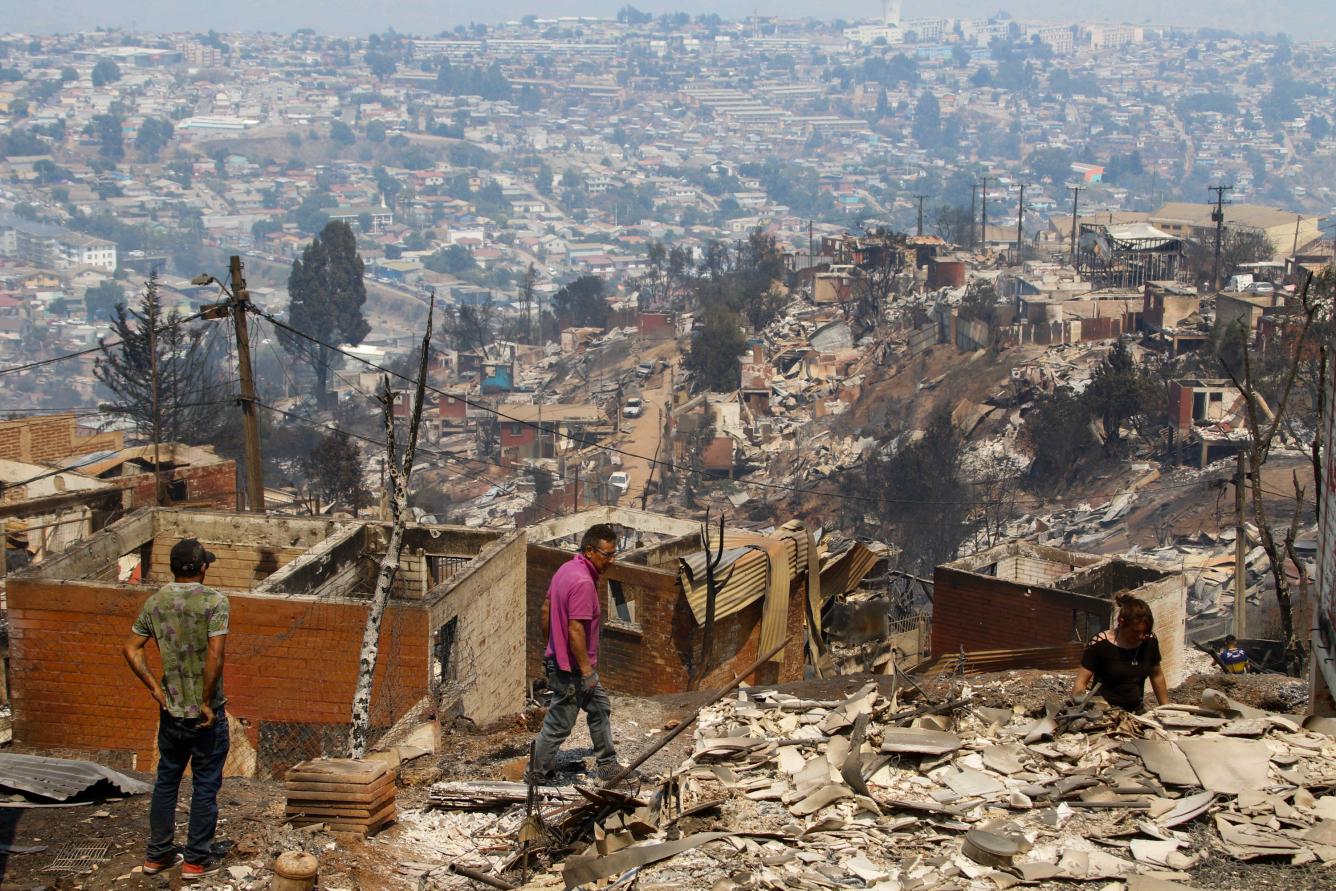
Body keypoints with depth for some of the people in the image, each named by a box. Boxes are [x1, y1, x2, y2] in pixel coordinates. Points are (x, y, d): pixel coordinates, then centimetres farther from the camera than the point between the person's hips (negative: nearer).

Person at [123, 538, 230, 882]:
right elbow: (215, 656, -24)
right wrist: (207, 702, -16)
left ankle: (158, 854, 26)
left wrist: (155, 688, 6)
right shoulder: (214, 602, -16)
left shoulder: (155, 601, 1)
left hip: (171, 710, 5)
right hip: (206, 716, -5)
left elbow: (131, 649, 2)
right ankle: (197, 860, 14)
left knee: (166, 780, 18)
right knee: (205, 786, 8)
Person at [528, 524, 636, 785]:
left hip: (559, 655, 10)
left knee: (600, 710, 20)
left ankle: (607, 765, 29)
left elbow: (546, 609, 13)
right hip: (572, 668, -10)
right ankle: (537, 773, 16)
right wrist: (587, 671, -22)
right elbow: (575, 629, -28)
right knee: (558, 724, 4)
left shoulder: (566, 569, 4)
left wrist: (550, 644, 23)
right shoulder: (583, 582, -26)